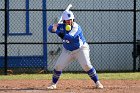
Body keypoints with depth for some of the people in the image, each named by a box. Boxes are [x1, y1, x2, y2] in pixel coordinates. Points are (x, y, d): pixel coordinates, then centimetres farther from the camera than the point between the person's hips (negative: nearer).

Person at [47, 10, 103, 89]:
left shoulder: (76, 27, -24)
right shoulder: (62, 26, -7)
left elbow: (70, 37, -39)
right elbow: (50, 29, -6)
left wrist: (58, 32, -41)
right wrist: (53, 27, -32)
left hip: (80, 49, -5)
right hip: (67, 51, 5)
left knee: (86, 65, -20)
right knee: (58, 66, -3)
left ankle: (97, 82, -9)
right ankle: (53, 84, 15)